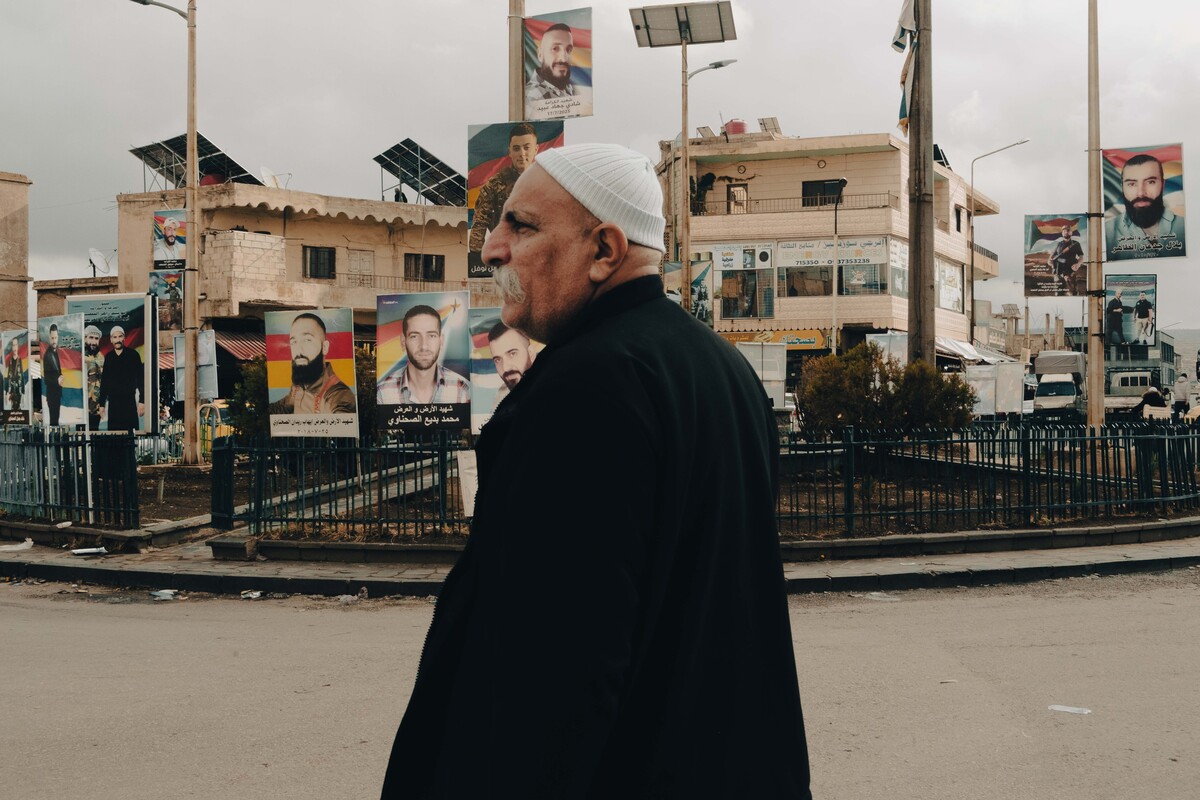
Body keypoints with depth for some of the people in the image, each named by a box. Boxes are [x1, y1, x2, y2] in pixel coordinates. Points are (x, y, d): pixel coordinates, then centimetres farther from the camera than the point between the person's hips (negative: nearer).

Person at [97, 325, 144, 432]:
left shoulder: (133, 354, 1)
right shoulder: (108, 357, 11)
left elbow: (141, 378, -1)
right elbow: (104, 382, 16)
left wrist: (142, 401, -8)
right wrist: (102, 404, 12)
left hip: (129, 401, -3)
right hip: (113, 402, 3)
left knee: (131, 430, -8)